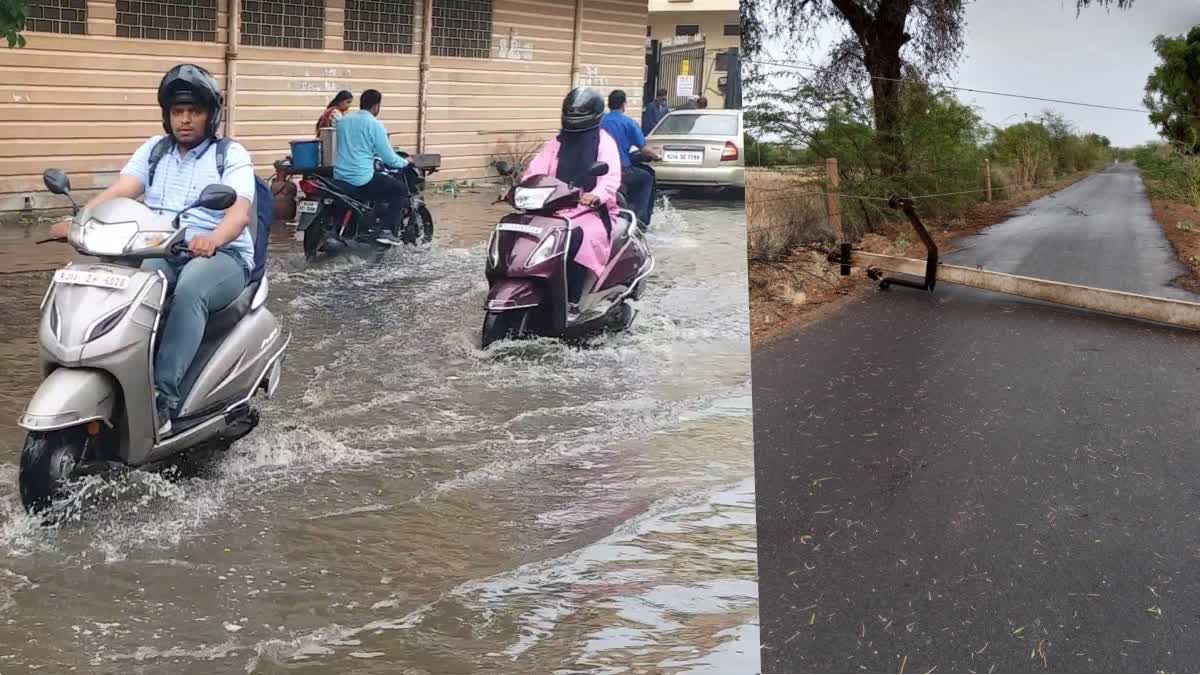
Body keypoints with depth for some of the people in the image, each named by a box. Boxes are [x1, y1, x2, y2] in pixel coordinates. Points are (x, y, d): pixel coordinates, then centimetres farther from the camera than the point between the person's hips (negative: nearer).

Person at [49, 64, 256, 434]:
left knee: (189, 291, -38)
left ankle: (164, 395, -40)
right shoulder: (153, 150, 16)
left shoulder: (232, 155, 3)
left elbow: (239, 212, -15)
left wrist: (213, 239, -39)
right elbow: (119, 191, -1)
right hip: (159, 254, 4)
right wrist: (79, 220, -22)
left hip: (221, 255, -4)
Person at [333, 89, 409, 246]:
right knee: (402, 189, 6)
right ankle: (386, 230, -7)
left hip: (340, 176, 8)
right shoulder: (374, 124, -10)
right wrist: (404, 162, 11)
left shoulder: (342, 121, 12)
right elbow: (388, 157, -9)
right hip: (361, 178, -8)